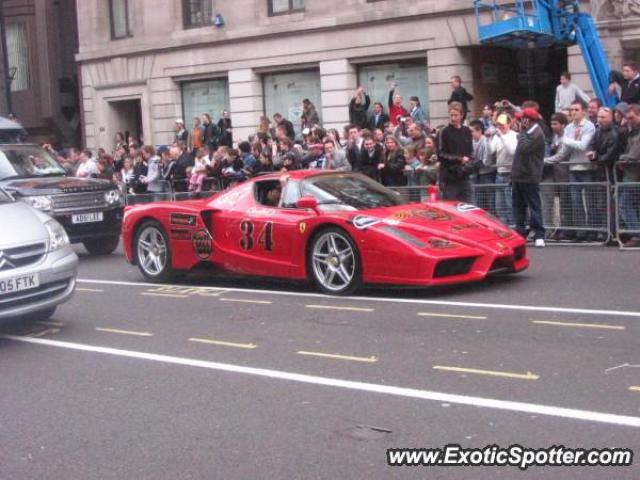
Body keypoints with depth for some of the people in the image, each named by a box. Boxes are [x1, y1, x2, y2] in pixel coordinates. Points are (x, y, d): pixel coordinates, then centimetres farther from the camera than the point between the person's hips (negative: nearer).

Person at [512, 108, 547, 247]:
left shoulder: (537, 134, -14)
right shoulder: (528, 133, 17)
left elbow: (524, 148, -26)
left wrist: (522, 132, -14)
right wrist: (514, 173, 18)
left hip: (529, 178, -10)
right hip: (519, 176, 10)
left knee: (534, 206, -7)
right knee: (518, 205, 12)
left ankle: (539, 235, -5)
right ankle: (520, 233, 19)